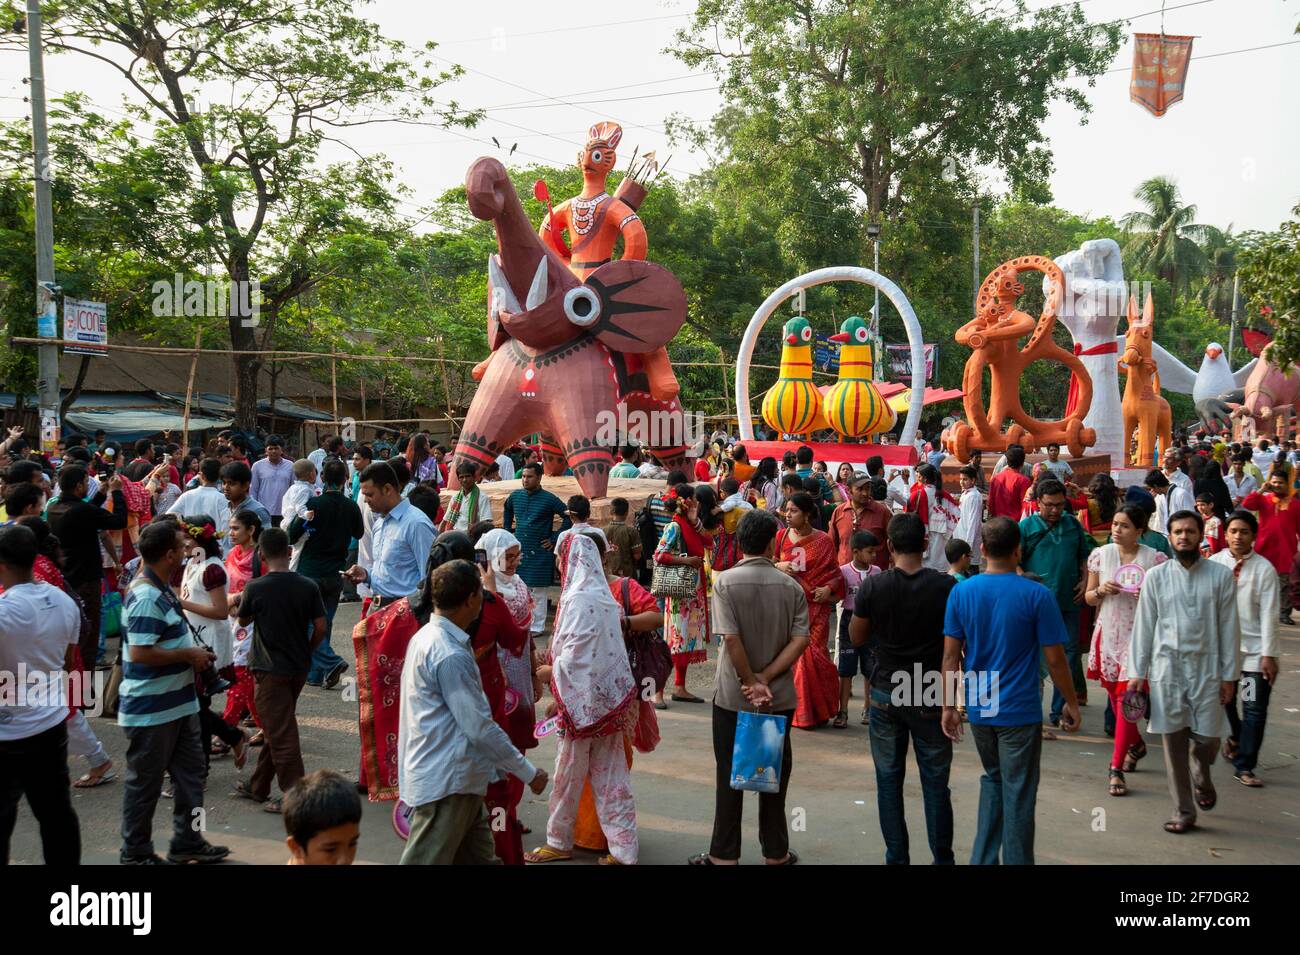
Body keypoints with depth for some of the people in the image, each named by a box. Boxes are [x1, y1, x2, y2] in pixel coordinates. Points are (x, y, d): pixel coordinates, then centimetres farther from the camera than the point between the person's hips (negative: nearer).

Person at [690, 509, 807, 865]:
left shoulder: (726, 581, -10)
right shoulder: (790, 586, -2)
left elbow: (731, 638, -17)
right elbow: (800, 639, -9)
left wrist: (751, 682, -9)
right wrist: (765, 679, -10)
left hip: (733, 695, -2)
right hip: (780, 697, 2)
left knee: (730, 773, 7)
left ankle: (724, 854, 13)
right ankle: (776, 852, 21)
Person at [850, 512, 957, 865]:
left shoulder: (872, 586, -9)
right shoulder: (946, 586, -11)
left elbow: (856, 638, 2)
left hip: (886, 694, 0)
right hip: (931, 696, 0)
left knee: (889, 780, 10)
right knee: (935, 782, 10)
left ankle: (896, 858, 16)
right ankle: (942, 858, 17)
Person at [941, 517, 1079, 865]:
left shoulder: (960, 592, -3)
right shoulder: (1037, 595, -13)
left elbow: (951, 655, -1)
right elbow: (1055, 659, -9)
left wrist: (948, 706, 6)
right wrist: (1071, 703, 4)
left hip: (978, 709, 4)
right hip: (1020, 712, -4)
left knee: (993, 780, 22)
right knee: (1018, 796, 6)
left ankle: (982, 859, 21)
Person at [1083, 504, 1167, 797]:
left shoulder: (1155, 559, -5)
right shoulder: (1100, 555, 3)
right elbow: (1089, 598, 9)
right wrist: (1101, 591, -12)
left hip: (1138, 636, -4)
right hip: (1108, 633, 4)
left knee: (1126, 698, -9)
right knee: (1114, 696, 15)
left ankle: (1116, 768, -3)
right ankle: (1136, 744, 43)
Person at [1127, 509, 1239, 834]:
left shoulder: (1221, 576, 1)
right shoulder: (1156, 577, 2)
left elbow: (1228, 628, 2)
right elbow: (1144, 626, 4)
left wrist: (1229, 675, 0)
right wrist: (1137, 672, 1)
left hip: (1206, 667, 0)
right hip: (1166, 667, 0)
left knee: (1207, 736, 1)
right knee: (1174, 739, 2)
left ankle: (1202, 779, 36)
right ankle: (1184, 811, 13)